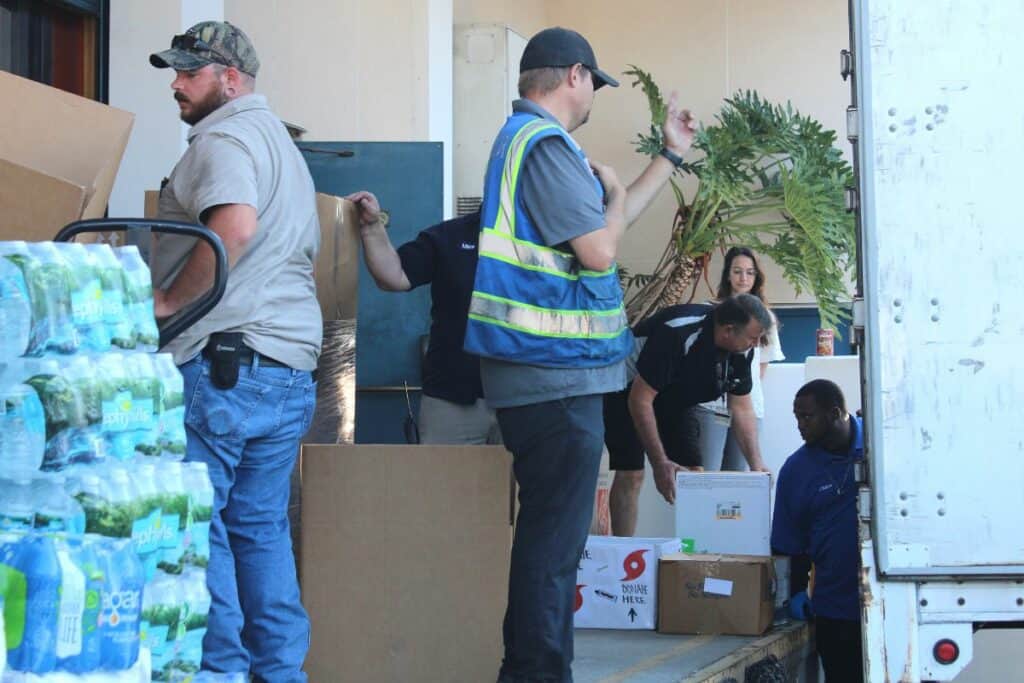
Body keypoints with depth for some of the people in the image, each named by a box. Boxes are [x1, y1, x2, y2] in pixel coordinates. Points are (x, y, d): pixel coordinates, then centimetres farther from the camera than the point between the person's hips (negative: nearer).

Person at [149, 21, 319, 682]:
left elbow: (234, 227, -27)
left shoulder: (224, 137, -8)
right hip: (292, 369, 10)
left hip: (221, 364, -9)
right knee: (262, 526, 12)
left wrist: (169, 299, -17)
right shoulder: (282, 142, 24)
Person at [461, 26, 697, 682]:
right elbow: (600, 251, -19)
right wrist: (614, 191, 1)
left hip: (547, 374, 11)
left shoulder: (527, 138, 20)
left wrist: (671, 155, 33)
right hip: (558, 376, -11)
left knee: (550, 533, 17)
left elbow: (601, 227, 28)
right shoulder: (546, 143, -14)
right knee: (555, 538, -8)